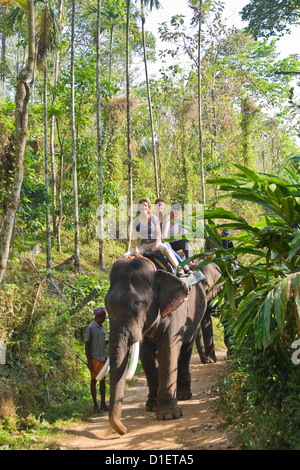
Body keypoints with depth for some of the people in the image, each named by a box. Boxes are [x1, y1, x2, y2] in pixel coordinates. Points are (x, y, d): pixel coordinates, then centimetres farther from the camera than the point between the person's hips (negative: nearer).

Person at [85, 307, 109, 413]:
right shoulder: (90, 328, -10)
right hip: (94, 358, -7)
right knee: (94, 380, 0)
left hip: (103, 357, 7)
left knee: (102, 380, 8)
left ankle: (103, 403, 14)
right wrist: (89, 361, -15)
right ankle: (95, 405, 6)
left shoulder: (101, 327, 12)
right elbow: (87, 345, -11)